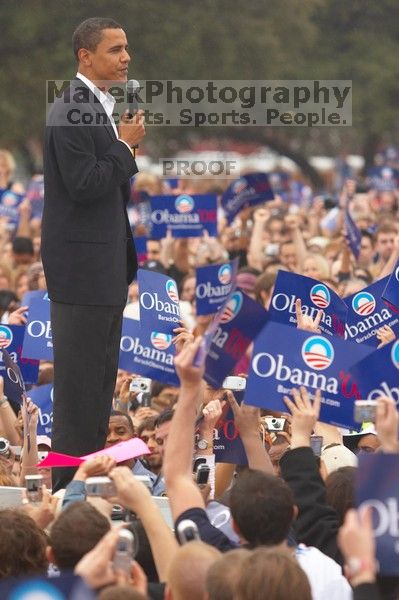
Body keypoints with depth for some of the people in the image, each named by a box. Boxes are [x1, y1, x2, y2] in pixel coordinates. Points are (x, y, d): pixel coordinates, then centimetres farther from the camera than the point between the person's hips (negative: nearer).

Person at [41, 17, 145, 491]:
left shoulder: (104, 107, 14)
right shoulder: (70, 113, -17)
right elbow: (83, 185, -23)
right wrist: (126, 147, -15)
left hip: (108, 263, 10)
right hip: (81, 264, -10)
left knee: (102, 374, 15)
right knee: (79, 377, -5)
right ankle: (70, 485, -1)